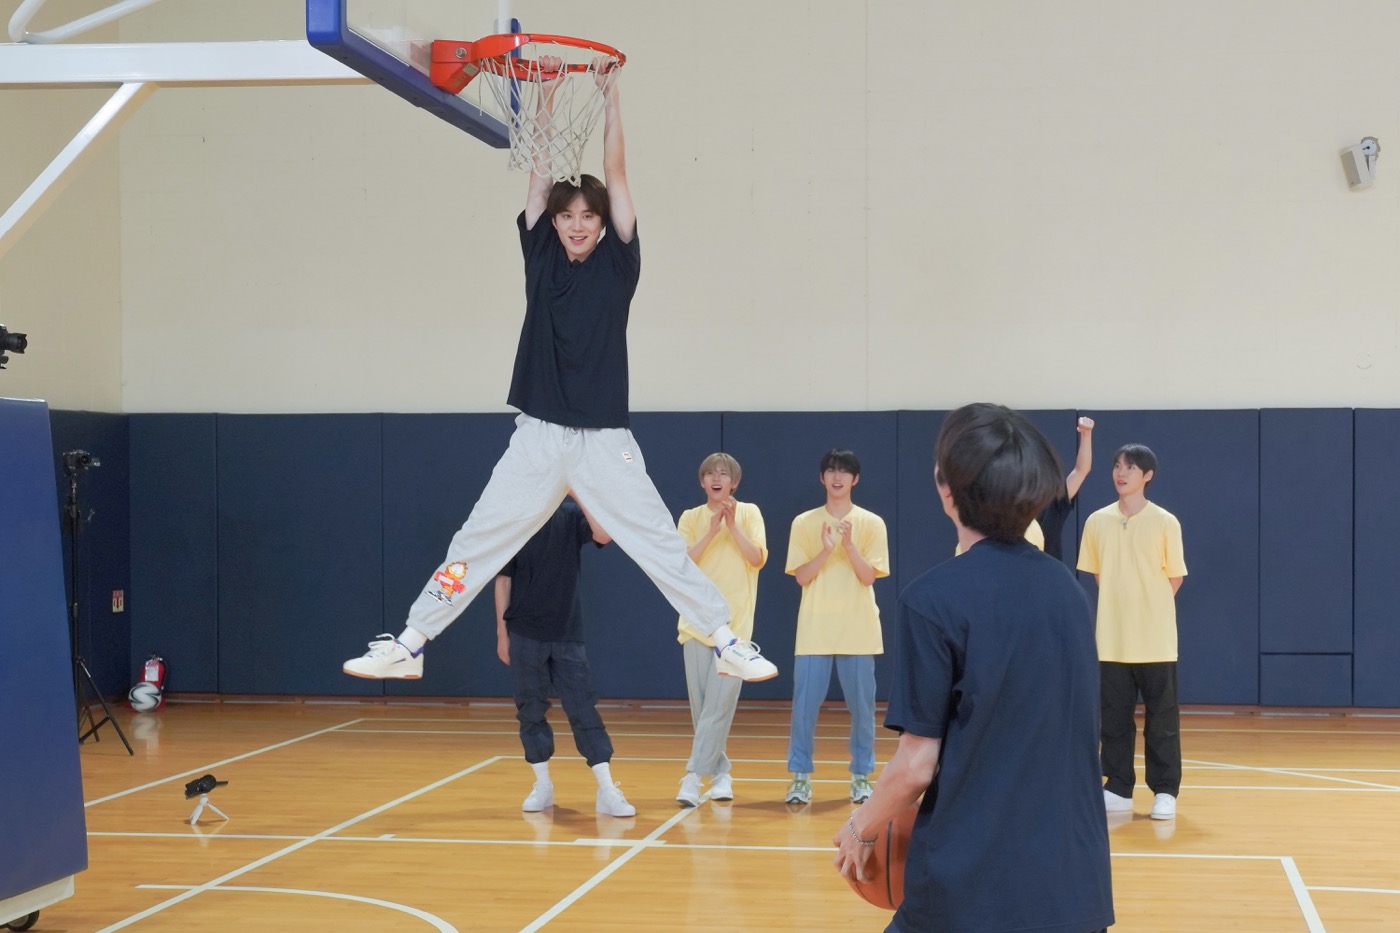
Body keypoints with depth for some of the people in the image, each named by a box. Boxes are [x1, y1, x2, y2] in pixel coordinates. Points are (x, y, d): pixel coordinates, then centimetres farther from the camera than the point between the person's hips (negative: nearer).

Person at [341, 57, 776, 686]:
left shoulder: (618, 263, 3)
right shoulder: (541, 256, 8)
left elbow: (615, 174, -2)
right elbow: (541, 169, 3)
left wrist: (610, 94, -4)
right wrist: (548, 91, 0)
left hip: (605, 440, -2)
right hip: (539, 437, 2)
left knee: (663, 546, -3)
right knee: (475, 543, 1)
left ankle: (727, 644, 4)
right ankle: (408, 645, 7)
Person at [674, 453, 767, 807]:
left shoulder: (749, 513, 4)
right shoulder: (690, 518, 7)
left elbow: (758, 558, -7)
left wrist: (733, 525, -14)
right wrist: (712, 529, -13)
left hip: (734, 624, -2)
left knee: (719, 706, -11)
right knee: (700, 707, 2)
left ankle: (693, 776, -12)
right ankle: (720, 772, 15)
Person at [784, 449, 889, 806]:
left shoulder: (871, 523, 2)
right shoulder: (804, 523, 4)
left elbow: (869, 576, -4)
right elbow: (802, 577, -2)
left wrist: (848, 544, -17)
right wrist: (826, 550, -16)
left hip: (858, 630, 0)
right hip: (815, 630, 0)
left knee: (862, 706, 4)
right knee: (805, 704, -2)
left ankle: (861, 776, 16)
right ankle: (801, 777, 7)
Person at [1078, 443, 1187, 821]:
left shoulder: (1165, 523, -5)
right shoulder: (1097, 521, 3)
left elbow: (1175, 578, 2)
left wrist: (1148, 607, 2)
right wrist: (1121, 604, 5)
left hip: (1155, 640, -2)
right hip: (1112, 639, 3)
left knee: (1162, 717, 3)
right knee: (1114, 716, 6)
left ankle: (1165, 792, 10)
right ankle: (1118, 789, 15)